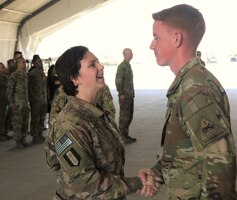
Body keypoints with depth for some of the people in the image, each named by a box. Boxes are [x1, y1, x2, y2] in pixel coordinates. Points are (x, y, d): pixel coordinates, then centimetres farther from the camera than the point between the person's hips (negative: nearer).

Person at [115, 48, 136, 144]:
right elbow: (118, 81, -19)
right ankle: (122, 136, 2)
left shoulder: (128, 65, 15)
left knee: (129, 115, 13)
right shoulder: (122, 66, -14)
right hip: (125, 96, -9)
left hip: (130, 95, 9)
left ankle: (126, 134, 22)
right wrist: (121, 94, -19)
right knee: (124, 116, -4)